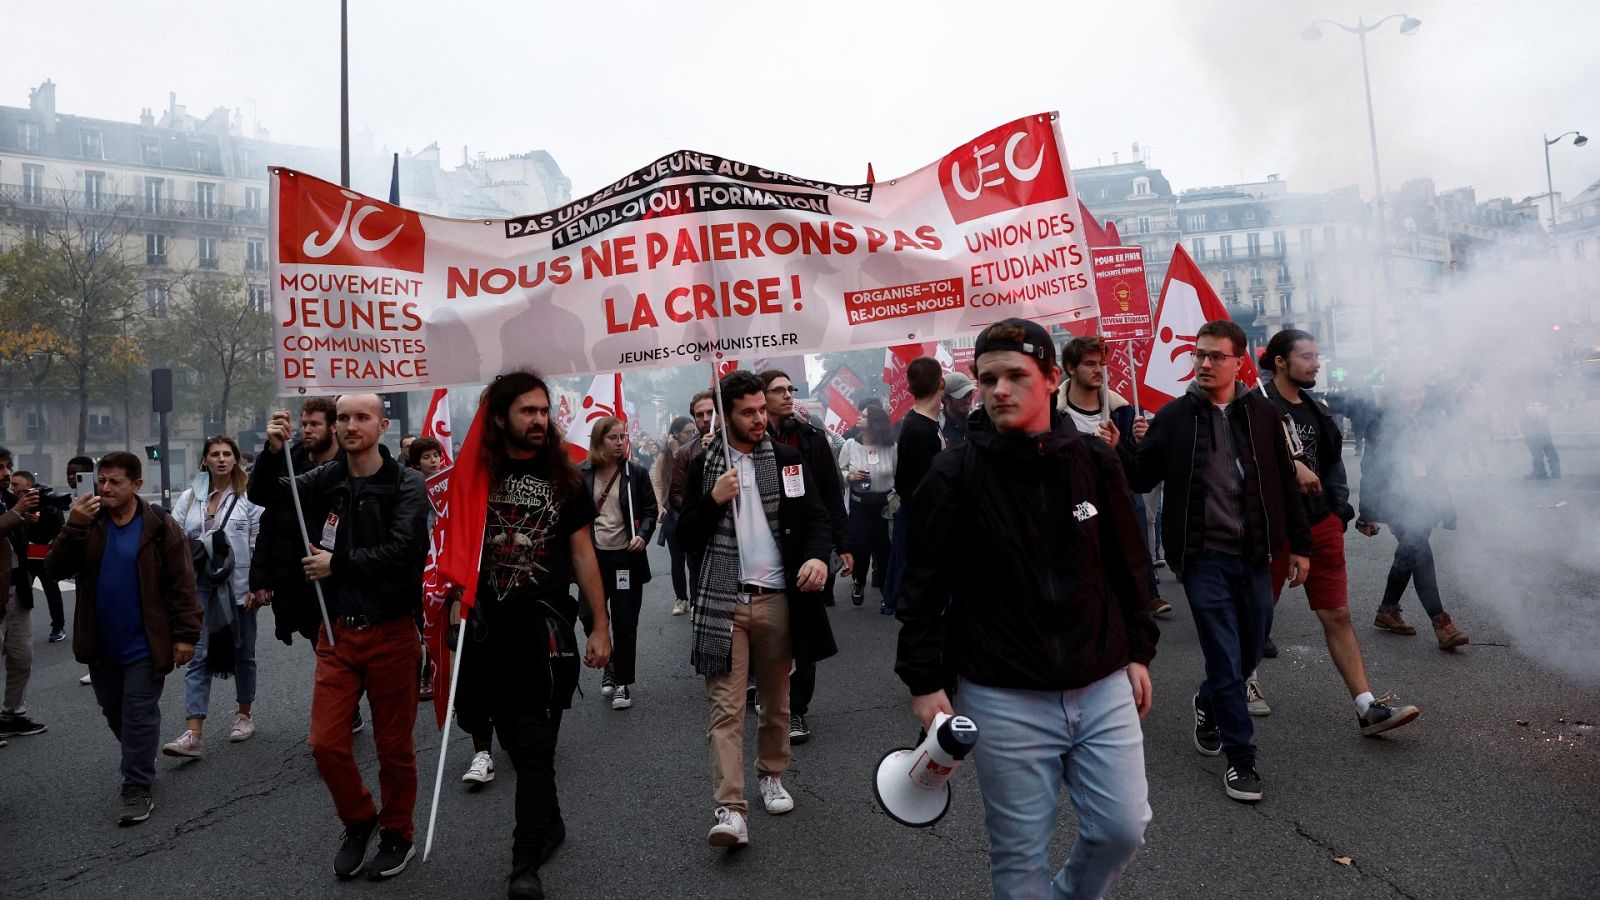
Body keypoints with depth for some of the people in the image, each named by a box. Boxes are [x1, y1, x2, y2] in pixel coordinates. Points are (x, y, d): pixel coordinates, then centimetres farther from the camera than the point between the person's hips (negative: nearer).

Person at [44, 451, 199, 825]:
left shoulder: (160, 526, -10)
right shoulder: (88, 523, 1)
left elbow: (182, 584, -10)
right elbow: (56, 570, -10)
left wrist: (185, 634, -13)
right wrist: (74, 527, -24)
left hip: (144, 644, -5)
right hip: (101, 644, 5)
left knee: (139, 715, -1)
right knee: (114, 713, 19)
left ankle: (137, 789, 9)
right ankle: (141, 761, 40)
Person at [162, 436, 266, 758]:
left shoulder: (248, 496, -5)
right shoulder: (190, 497, 6)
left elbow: (259, 543, -7)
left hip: (238, 585, -2)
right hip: (201, 584, 3)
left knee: (243, 653, 12)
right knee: (199, 658, -2)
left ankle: (245, 714, 30)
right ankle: (194, 734, -3)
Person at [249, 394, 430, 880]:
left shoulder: (407, 485, -10)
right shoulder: (325, 479, 3)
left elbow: (400, 551, -21)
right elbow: (265, 495, -2)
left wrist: (338, 563, -14)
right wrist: (273, 452, -18)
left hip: (391, 633, -4)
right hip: (337, 631, 4)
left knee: (394, 745, 8)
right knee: (326, 743, 6)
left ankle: (397, 834, 30)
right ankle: (358, 820, 32)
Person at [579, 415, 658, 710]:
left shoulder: (636, 472, 0)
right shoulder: (581, 474, 1)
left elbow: (650, 510, 4)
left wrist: (643, 535, -13)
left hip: (627, 557, -1)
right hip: (593, 557, 1)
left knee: (625, 624, 4)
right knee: (590, 617, 0)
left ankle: (623, 682, 18)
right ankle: (609, 666, 28)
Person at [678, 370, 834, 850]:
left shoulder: (789, 459, 7)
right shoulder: (703, 466, 5)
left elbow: (817, 516, 4)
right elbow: (686, 537, 5)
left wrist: (818, 554, -17)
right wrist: (714, 500, -12)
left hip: (777, 597, 2)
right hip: (723, 600, -1)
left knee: (776, 698, 14)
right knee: (725, 706, -6)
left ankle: (772, 775, 34)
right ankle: (730, 809, -5)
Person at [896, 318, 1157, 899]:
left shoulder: (1095, 463, 3)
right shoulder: (954, 475, -8)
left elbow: (1128, 568, 11)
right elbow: (925, 586, -6)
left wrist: (1138, 652, 13)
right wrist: (925, 681, -7)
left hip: (1103, 687, 3)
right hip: (1004, 700, -3)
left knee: (1123, 830, 10)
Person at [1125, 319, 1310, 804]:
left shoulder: (1261, 413, 3)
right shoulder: (1175, 415, -1)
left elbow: (1284, 484, 8)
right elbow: (1143, 477, 2)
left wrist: (1299, 545, 8)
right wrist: (1116, 452, -18)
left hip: (1253, 554, 3)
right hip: (1202, 557, -2)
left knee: (1251, 652, 14)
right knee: (1225, 659, -1)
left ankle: (1208, 700, 45)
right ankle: (1240, 758, 15)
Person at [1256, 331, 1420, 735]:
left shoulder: (1317, 408, 13)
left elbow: (1332, 460, 21)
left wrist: (1339, 508, 12)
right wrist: (1292, 465, -28)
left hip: (1321, 523, 6)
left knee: (1337, 615, 4)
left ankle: (1367, 708, 5)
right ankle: (1246, 679, 32)